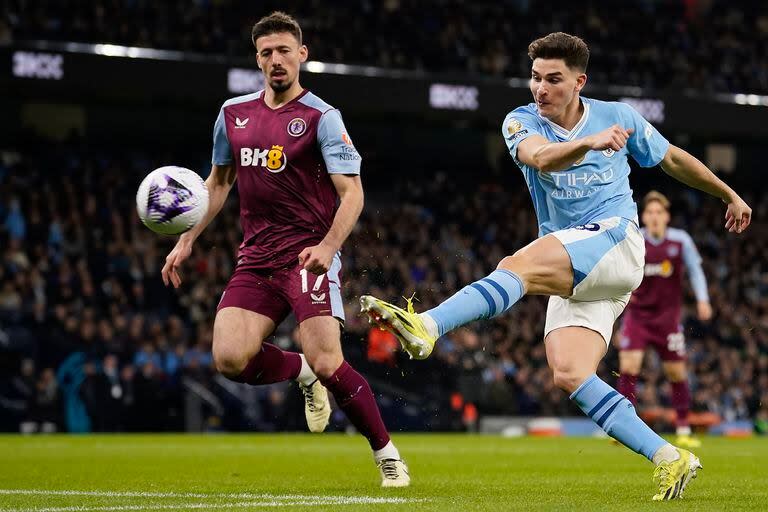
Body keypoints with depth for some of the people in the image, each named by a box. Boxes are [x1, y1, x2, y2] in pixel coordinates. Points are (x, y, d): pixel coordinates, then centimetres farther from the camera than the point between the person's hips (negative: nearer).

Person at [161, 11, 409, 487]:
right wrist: (186, 241, 17)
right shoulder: (233, 113, 11)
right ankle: (301, 371, 16)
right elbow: (219, 182, 24)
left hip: (309, 256, -5)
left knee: (328, 365, -18)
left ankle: (388, 455, 3)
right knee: (230, 358, -16)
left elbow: (352, 193, -14)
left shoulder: (322, 118, -7)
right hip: (256, 259, 5)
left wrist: (327, 246, -30)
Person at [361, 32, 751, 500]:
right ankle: (669, 460, -12)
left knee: (519, 265, -30)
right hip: (573, 279, 4)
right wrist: (590, 142, -40)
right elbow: (542, 159, -20)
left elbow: (674, 160, 24)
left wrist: (730, 195, 35)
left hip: (616, 239, -4)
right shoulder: (522, 122, 5)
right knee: (569, 373, -15)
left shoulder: (619, 116, 6)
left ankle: (427, 326, -48)